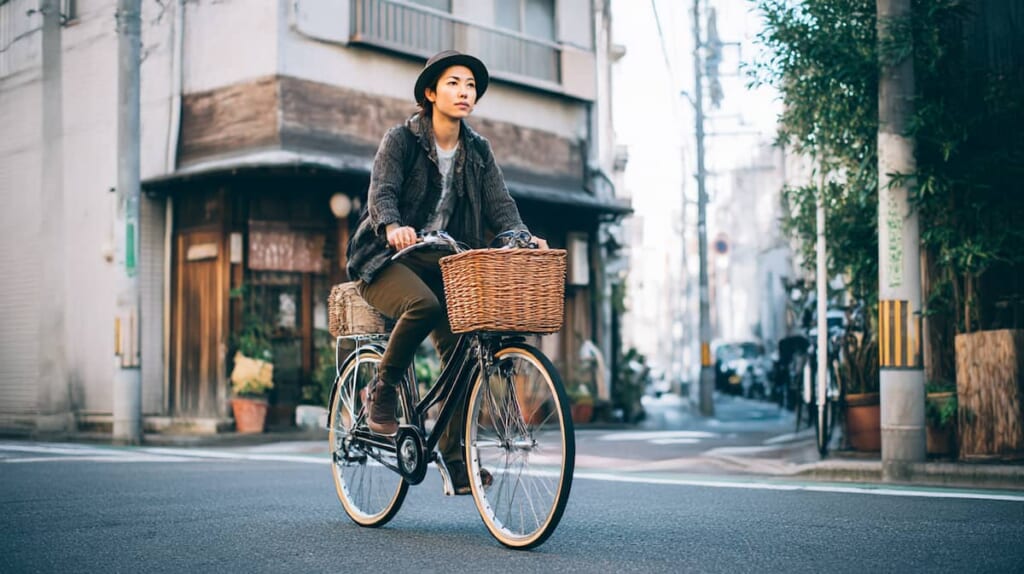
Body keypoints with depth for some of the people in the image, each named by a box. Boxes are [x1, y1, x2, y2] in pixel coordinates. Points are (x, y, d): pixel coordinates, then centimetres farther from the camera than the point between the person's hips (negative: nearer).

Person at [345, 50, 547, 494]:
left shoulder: (478, 150, 8)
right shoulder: (400, 140, -5)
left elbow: (499, 202, -2)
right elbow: (381, 191, -19)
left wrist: (520, 237, -23)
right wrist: (392, 226, -42)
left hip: (441, 261, 5)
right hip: (387, 258, -5)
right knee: (423, 305, -36)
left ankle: (455, 457, 0)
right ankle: (382, 390, -12)